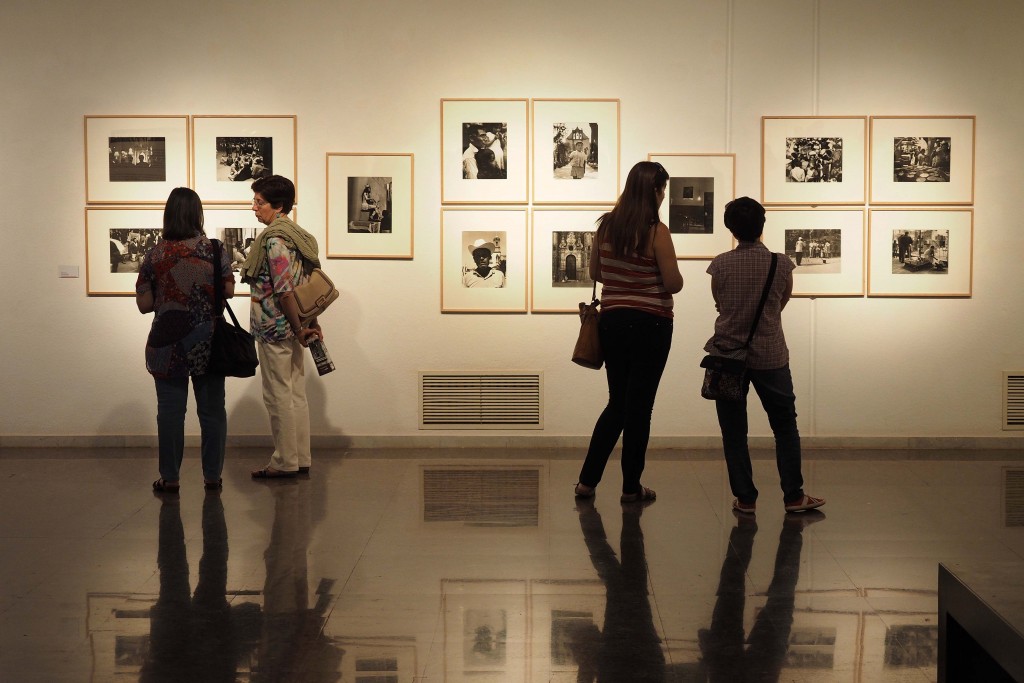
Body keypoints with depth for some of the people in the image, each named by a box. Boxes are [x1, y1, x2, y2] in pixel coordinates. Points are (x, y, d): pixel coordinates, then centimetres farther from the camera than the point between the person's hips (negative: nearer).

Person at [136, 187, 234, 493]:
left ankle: (170, 478, 11)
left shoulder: (155, 256, -7)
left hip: (169, 345, -1)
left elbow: (144, 304, -4)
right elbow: (229, 291, 2)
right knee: (212, 410, 9)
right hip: (209, 342, 1)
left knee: (170, 411, 6)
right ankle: (212, 476, 15)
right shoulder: (214, 251, -5)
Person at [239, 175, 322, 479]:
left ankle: (285, 462, 5)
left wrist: (299, 329, -16)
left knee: (278, 395, -1)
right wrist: (312, 323, 14)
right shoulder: (298, 235, 11)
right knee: (296, 394, 12)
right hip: (293, 327, 9)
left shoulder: (274, 239, -17)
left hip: (274, 328, -9)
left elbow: (284, 290, -22)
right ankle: (301, 459, 18)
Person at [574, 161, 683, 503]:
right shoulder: (656, 231, -14)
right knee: (639, 405, 5)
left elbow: (594, 272, 11)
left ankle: (587, 480, 13)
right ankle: (631, 486, 13)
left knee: (617, 402, 16)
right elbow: (674, 283, -13)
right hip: (650, 324, -5)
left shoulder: (606, 225, 2)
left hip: (612, 319, 5)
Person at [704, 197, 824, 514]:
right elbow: (782, 302, 8)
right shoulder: (781, 264, -8)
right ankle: (793, 496, 12)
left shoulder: (720, 265, -8)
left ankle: (745, 497, 8)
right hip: (770, 356, 0)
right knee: (785, 427, 12)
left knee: (733, 431, 7)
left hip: (727, 354, 0)